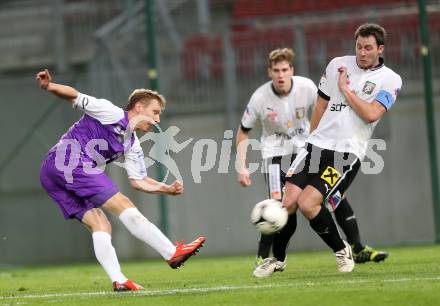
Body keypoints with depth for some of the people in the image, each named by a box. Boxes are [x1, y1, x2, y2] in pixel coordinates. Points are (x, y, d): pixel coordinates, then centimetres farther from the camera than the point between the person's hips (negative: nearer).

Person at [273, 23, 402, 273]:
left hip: (347, 153, -4)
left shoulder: (390, 80, -1)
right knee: (288, 203, -7)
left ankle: (341, 250, 3)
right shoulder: (338, 65, 10)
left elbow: (371, 114, -15)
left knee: (307, 204, -20)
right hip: (318, 144, 4)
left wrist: (346, 89, -7)